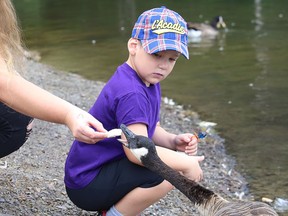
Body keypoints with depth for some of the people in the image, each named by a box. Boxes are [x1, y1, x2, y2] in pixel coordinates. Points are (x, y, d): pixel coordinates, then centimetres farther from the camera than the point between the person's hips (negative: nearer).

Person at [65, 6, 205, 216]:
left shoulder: (149, 82, 8)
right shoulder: (130, 93, -25)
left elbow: (150, 130, 14)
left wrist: (173, 141, -7)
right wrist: (185, 163, -22)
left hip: (104, 167, 10)